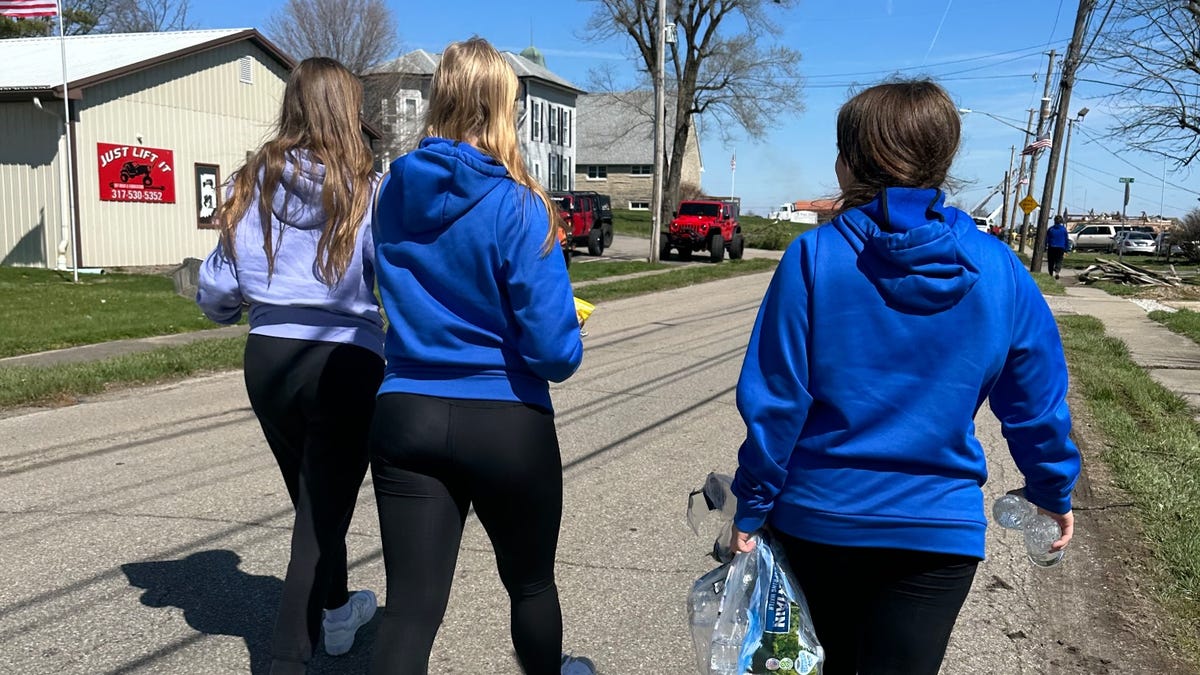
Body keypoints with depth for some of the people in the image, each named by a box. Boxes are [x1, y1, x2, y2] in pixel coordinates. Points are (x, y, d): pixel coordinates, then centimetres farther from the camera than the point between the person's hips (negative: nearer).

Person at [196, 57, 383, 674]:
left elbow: (217, 289, 2)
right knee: (325, 508, 6)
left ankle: (337, 611, 47)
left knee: (312, 498, 24)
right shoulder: (366, 189, -8)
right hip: (345, 361, -5)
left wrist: (228, 308, 23)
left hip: (268, 359, 5)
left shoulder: (255, 182, 1)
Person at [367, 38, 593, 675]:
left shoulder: (394, 191, 1)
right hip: (507, 424, -3)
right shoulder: (516, 204, -15)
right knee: (530, 582, 22)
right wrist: (567, 351, 4)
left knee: (410, 605, 5)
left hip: (405, 416, 3)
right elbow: (554, 349, -16)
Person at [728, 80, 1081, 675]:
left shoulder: (813, 257, -14)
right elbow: (1036, 404, 3)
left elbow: (775, 401, -13)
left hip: (817, 517, 0)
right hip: (939, 528, 1)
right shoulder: (999, 269, -6)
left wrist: (751, 507, -2)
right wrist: (1055, 492, 19)